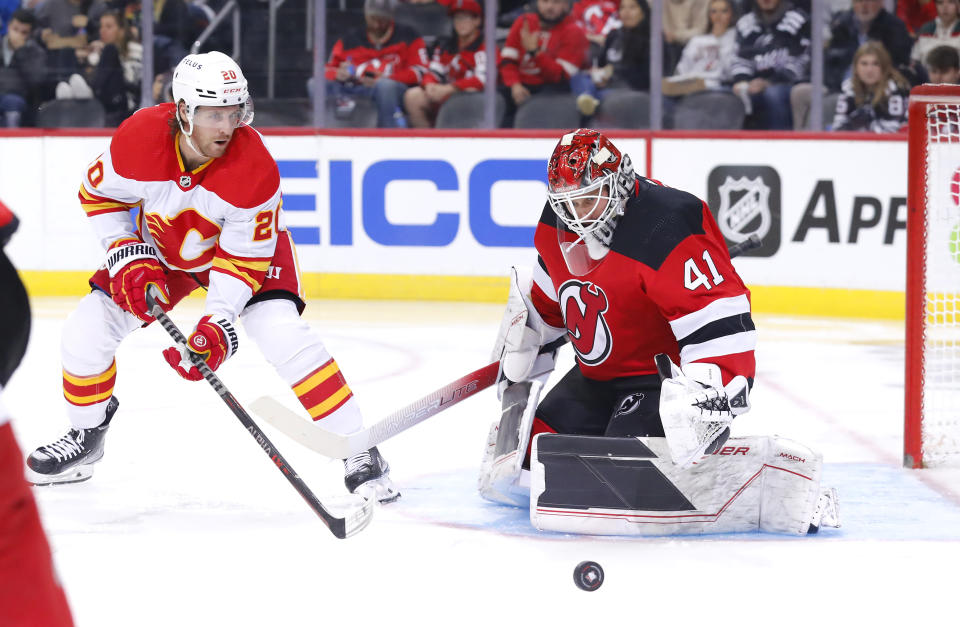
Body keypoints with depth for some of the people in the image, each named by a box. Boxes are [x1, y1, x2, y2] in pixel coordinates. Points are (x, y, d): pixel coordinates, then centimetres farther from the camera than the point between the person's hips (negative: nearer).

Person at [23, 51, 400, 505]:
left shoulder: (255, 169, -34)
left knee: (283, 335, -26)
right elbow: (99, 194, -9)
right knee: (87, 331, -6)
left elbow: (244, 257, -27)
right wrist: (130, 258, -18)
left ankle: (358, 453, -16)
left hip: (250, 241, -3)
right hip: (162, 246, 3)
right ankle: (86, 435, 23)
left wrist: (218, 323, -37)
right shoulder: (138, 138, -30)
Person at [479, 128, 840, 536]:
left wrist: (708, 394, -43)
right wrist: (518, 368, 24)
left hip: (664, 377, -9)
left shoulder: (666, 230, -28)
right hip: (598, 377, 9)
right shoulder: (559, 225, -1)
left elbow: (718, 322, -33)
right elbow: (546, 301, 20)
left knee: (627, 485, -30)